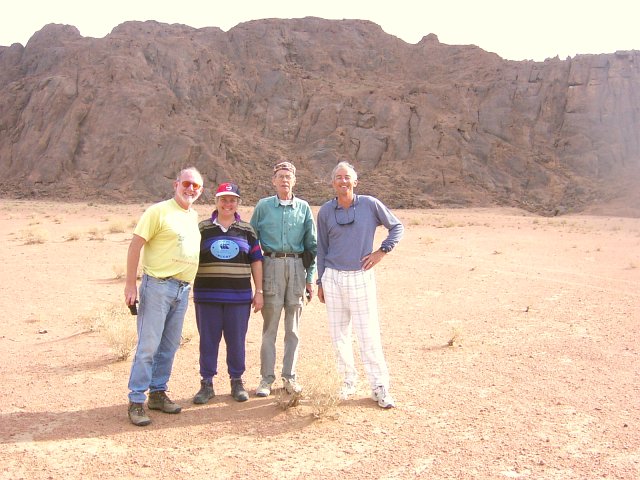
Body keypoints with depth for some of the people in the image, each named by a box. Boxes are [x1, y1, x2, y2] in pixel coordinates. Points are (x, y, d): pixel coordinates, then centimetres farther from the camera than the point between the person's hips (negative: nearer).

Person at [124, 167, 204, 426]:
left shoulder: (194, 216, 15)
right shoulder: (159, 211, -5)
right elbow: (135, 245, -9)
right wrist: (130, 283, -13)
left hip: (183, 289, 7)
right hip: (158, 285, -6)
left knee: (169, 346, 12)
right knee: (148, 345, -5)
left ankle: (158, 393, 24)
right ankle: (136, 401, 4)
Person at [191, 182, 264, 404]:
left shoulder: (247, 230, 8)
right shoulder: (202, 228, 6)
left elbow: (256, 261, 8)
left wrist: (259, 291, 4)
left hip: (239, 296, 0)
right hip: (207, 295, 0)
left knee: (237, 341, 6)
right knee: (208, 340, 5)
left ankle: (237, 382, 21)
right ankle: (207, 384, 17)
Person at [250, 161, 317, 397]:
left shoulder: (303, 207, 10)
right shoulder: (263, 206, 6)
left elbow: (311, 244, 11)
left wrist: (310, 278, 6)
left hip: (297, 266, 2)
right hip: (272, 265, -1)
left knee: (293, 326, 6)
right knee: (269, 325, -1)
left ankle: (289, 376, 16)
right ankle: (267, 378, 8)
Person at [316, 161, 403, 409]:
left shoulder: (370, 204, -2)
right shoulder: (325, 211, 4)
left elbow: (397, 226, 8)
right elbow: (322, 248, 11)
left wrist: (382, 251, -3)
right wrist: (320, 281, 10)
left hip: (361, 277, -2)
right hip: (333, 278, 3)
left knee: (369, 334, -2)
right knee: (339, 334, 9)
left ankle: (379, 386, 9)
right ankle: (348, 380, 24)